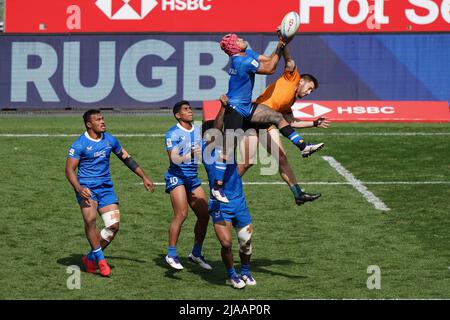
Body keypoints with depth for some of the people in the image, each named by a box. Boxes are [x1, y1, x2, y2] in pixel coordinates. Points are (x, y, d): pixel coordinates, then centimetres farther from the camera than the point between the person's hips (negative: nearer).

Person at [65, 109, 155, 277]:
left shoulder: (110, 140, 7)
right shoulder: (79, 144, -8)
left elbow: (127, 158, 19)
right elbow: (69, 170, -9)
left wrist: (144, 178, 18)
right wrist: (79, 188, -26)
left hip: (106, 187, 5)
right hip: (87, 187, -5)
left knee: (114, 225, -7)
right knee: (90, 219, -28)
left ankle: (90, 258, 9)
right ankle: (100, 259, -17)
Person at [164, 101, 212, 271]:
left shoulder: (198, 130, 12)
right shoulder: (173, 133, -9)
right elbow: (174, 159, -19)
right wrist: (190, 155, -34)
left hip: (193, 178, 7)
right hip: (176, 176, -7)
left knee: (204, 215, 1)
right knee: (181, 214, -19)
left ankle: (196, 254, 15)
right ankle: (171, 255, -11)